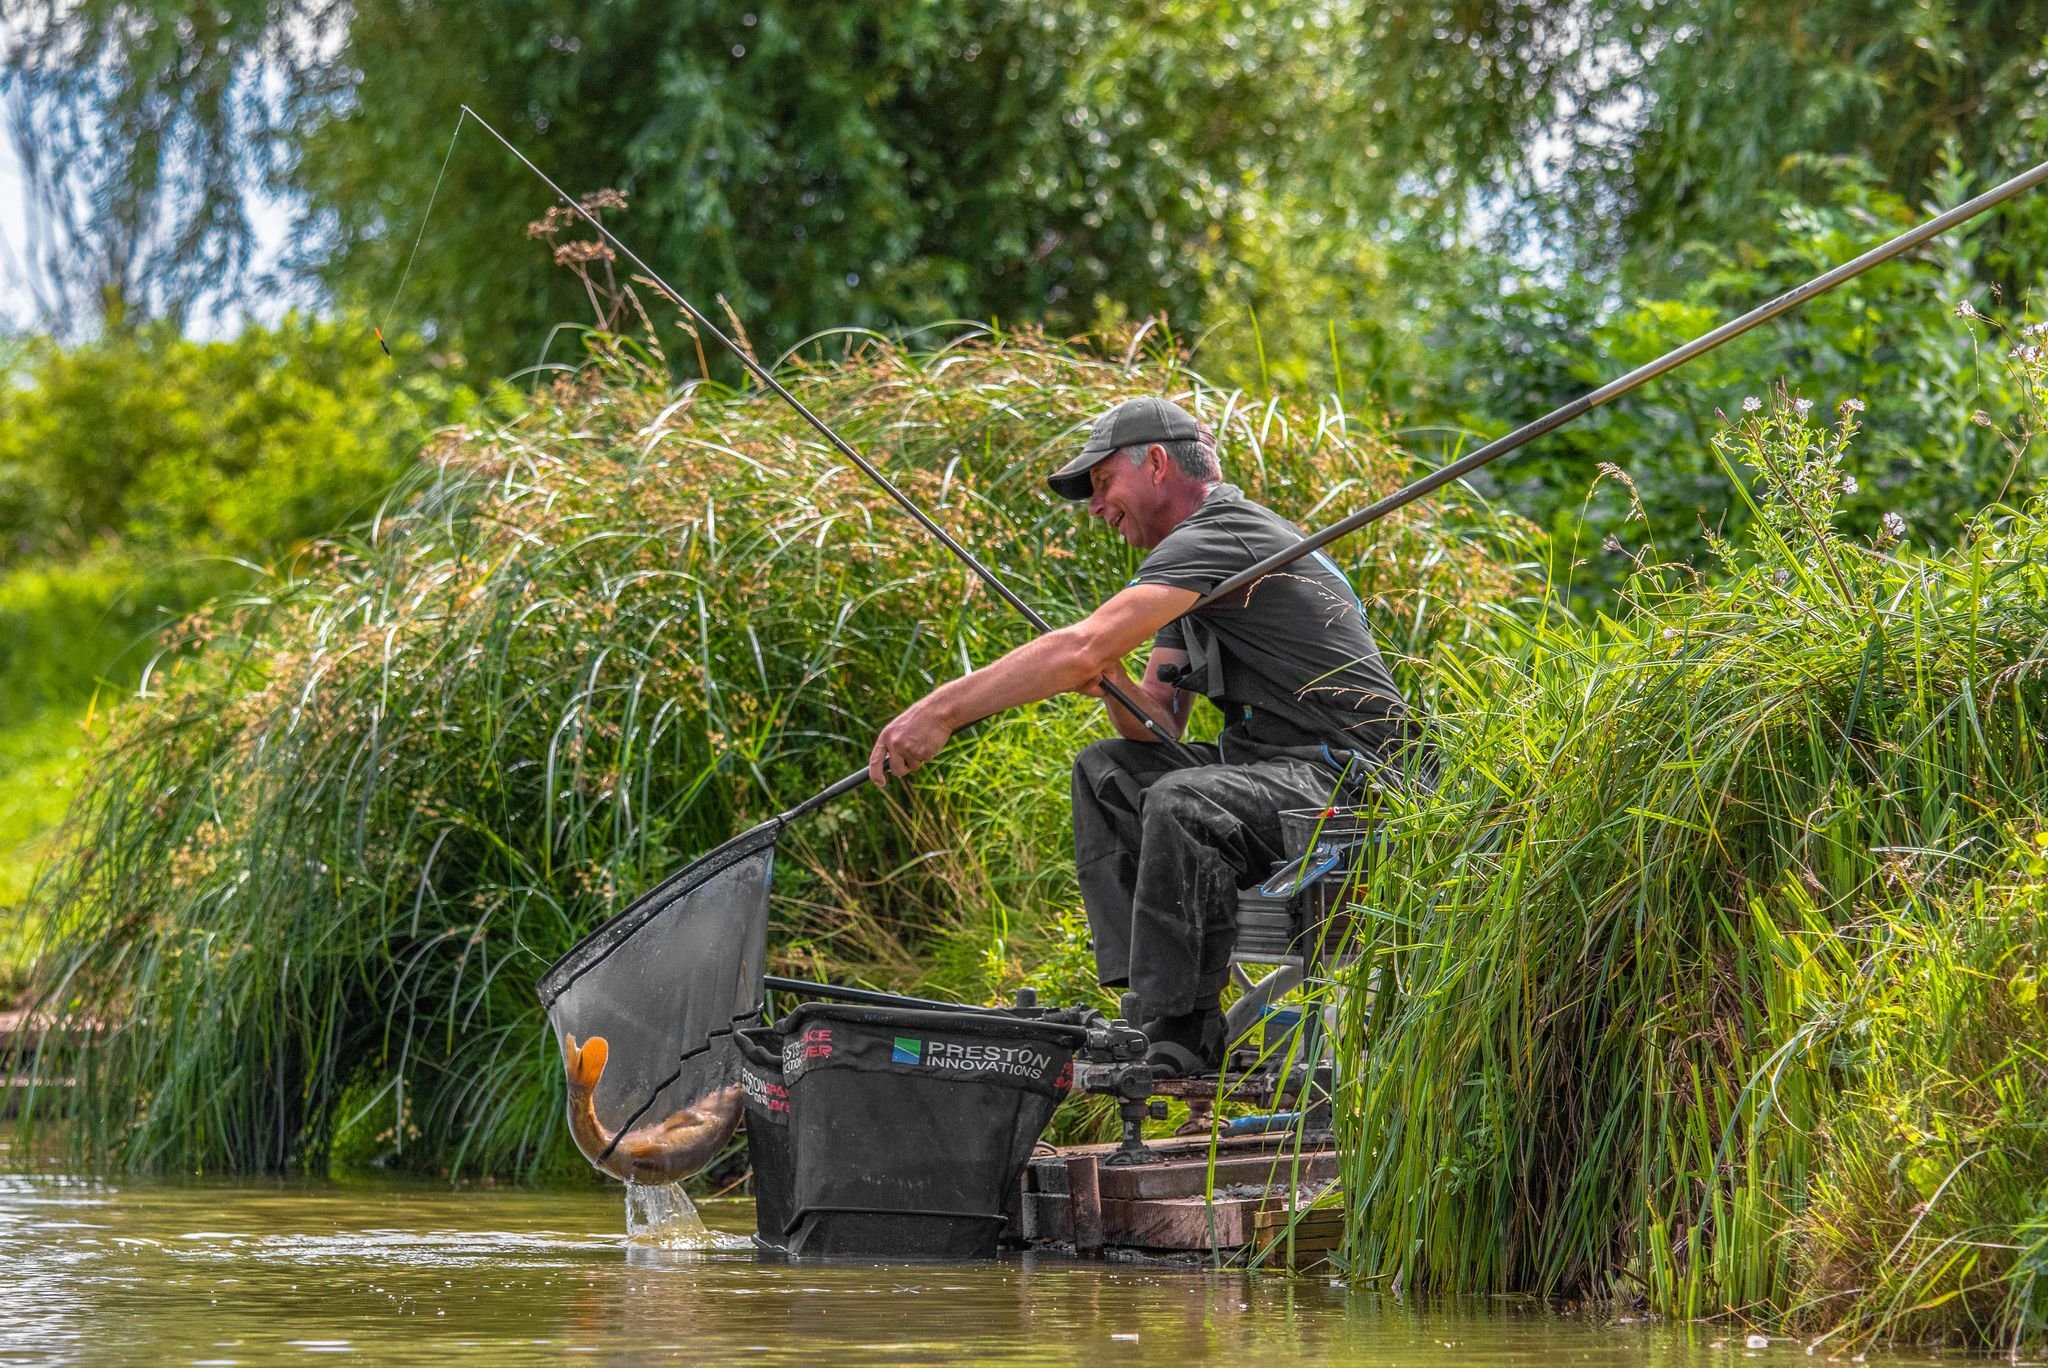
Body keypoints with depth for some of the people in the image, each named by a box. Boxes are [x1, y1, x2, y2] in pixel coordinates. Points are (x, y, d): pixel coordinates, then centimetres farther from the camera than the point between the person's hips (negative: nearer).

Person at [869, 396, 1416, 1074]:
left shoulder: (1219, 535, -14)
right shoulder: (1199, 550, 19)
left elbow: (1085, 646, -26)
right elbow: (1160, 724, 17)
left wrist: (942, 709, -24)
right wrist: (1115, 687, -6)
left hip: (1353, 779, -11)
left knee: (1180, 804, -33)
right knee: (1107, 772, 6)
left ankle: (1180, 1044, -26)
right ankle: (1147, 1001, -4)